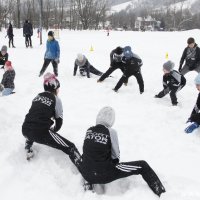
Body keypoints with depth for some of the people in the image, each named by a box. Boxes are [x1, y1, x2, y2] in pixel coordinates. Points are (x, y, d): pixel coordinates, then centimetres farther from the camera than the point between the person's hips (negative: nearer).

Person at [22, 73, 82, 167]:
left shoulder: (38, 96, 18)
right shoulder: (56, 99, 2)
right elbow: (59, 120, 7)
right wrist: (54, 130, 28)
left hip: (25, 129, 6)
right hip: (41, 133, -6)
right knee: (70, 147, -3)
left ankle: (28, 149, 38)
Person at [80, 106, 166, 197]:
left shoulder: (89, 131, 2)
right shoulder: (111, 132, -10)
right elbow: (115, 155, 0)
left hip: (86, 173, 5)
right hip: (105, 175, -4)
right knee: (142, 166, 4)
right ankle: (160, 191, 3)